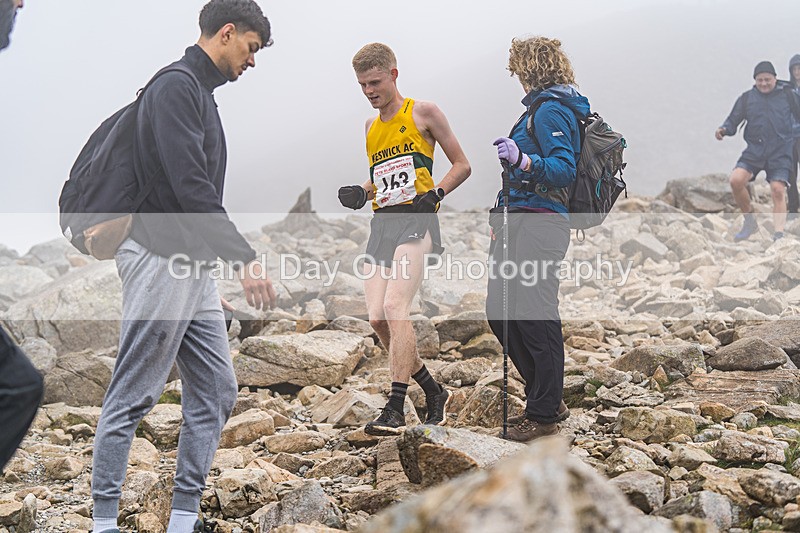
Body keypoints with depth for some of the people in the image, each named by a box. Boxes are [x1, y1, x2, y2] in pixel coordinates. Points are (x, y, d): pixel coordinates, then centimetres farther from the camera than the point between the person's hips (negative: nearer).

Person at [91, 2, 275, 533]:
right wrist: (246, 257, -22)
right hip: (161, 263, -10)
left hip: (195, 267, 10)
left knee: (218, 390, 9)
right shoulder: (176, 87, -12)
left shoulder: (200, 93, 19)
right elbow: (191, 188, -22)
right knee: (132, 397, -3)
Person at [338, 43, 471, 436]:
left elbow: (461, 165, 5)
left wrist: (436, 193, -12)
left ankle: (395, 408, -22)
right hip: (381, 222, 7)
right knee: (378, 319, -3)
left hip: (415, 219, -7)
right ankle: (434, 392, 15)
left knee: (395, 306, -22)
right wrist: (360, 193, 11)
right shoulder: (371, 127, 22)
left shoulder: (422, 112, 4)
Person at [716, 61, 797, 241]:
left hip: (780, 152, -1)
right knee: (736, 180, -19)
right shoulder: (747, 98, 11)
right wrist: (723, 130, -10)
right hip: (755, 150, 2)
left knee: (778, 190, -16)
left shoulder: (787, 95, 9)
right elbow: (734, 120, 9)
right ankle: (750, 221, 2)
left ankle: (779, 234, -13)